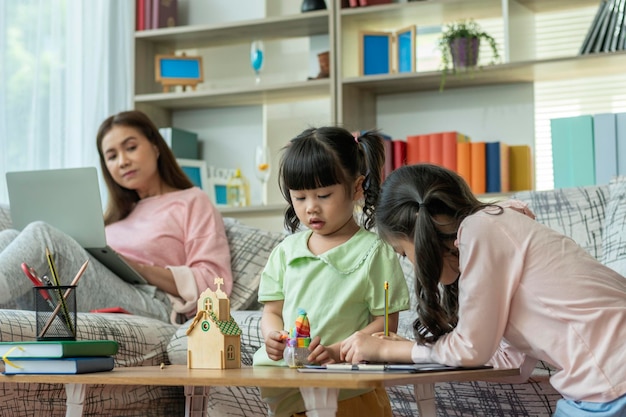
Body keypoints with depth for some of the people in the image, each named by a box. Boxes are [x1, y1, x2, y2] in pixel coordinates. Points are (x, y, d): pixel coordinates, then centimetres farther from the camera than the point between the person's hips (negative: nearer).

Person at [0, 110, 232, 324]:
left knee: (42, 235, -25)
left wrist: (139, 268, -10)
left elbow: (213, 284, -1)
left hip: (150, 307, -6)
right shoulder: (122, 212, 34)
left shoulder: (192, 202, 14)